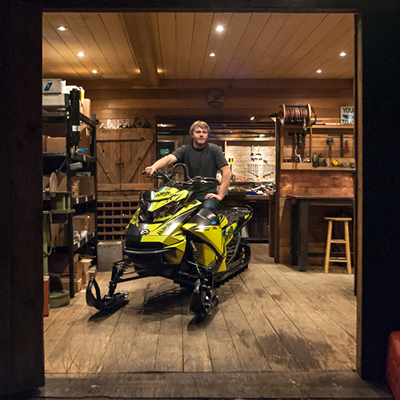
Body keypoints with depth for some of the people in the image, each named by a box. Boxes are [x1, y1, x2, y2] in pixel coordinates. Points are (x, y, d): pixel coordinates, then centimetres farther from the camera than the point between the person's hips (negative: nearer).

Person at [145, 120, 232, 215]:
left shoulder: (214, 149, 5)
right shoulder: (185, 150, 8)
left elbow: (227, 172, -1)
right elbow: (169, 158, -12)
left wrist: (220, 195, -10)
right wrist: (154, 167, -34)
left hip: (208, 194, -2)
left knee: (208, 208, -34)